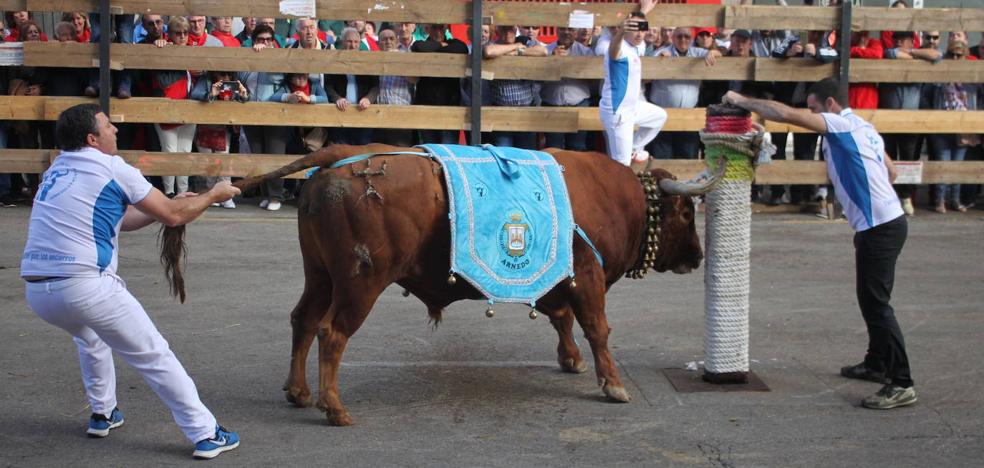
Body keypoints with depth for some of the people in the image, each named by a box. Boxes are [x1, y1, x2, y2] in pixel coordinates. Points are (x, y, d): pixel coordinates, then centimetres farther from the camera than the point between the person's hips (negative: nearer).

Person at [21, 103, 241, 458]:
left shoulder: (54, 171, 20)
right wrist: (212, 196, 19)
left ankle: (103, 414, 39)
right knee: (154, 356, 2)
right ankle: (206, 434, 3)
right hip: (85, 286, -7)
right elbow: (172, 216, 3)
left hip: (36, 292, 7)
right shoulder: (112, 168, -1)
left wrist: (176, 203, 30)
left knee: (89, 335, 36)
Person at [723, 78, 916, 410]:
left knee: (876, 302, -9)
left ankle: (901, 384, -8)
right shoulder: (862, 127, 16)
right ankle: (877, 365, 32)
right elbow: (891, 171, 24)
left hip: (881, 226, -10)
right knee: (871, 299, 19)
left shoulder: (842, 124, -12)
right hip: (882, 222, 10)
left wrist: (741, 101, -10)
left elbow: (786, 113, -21)